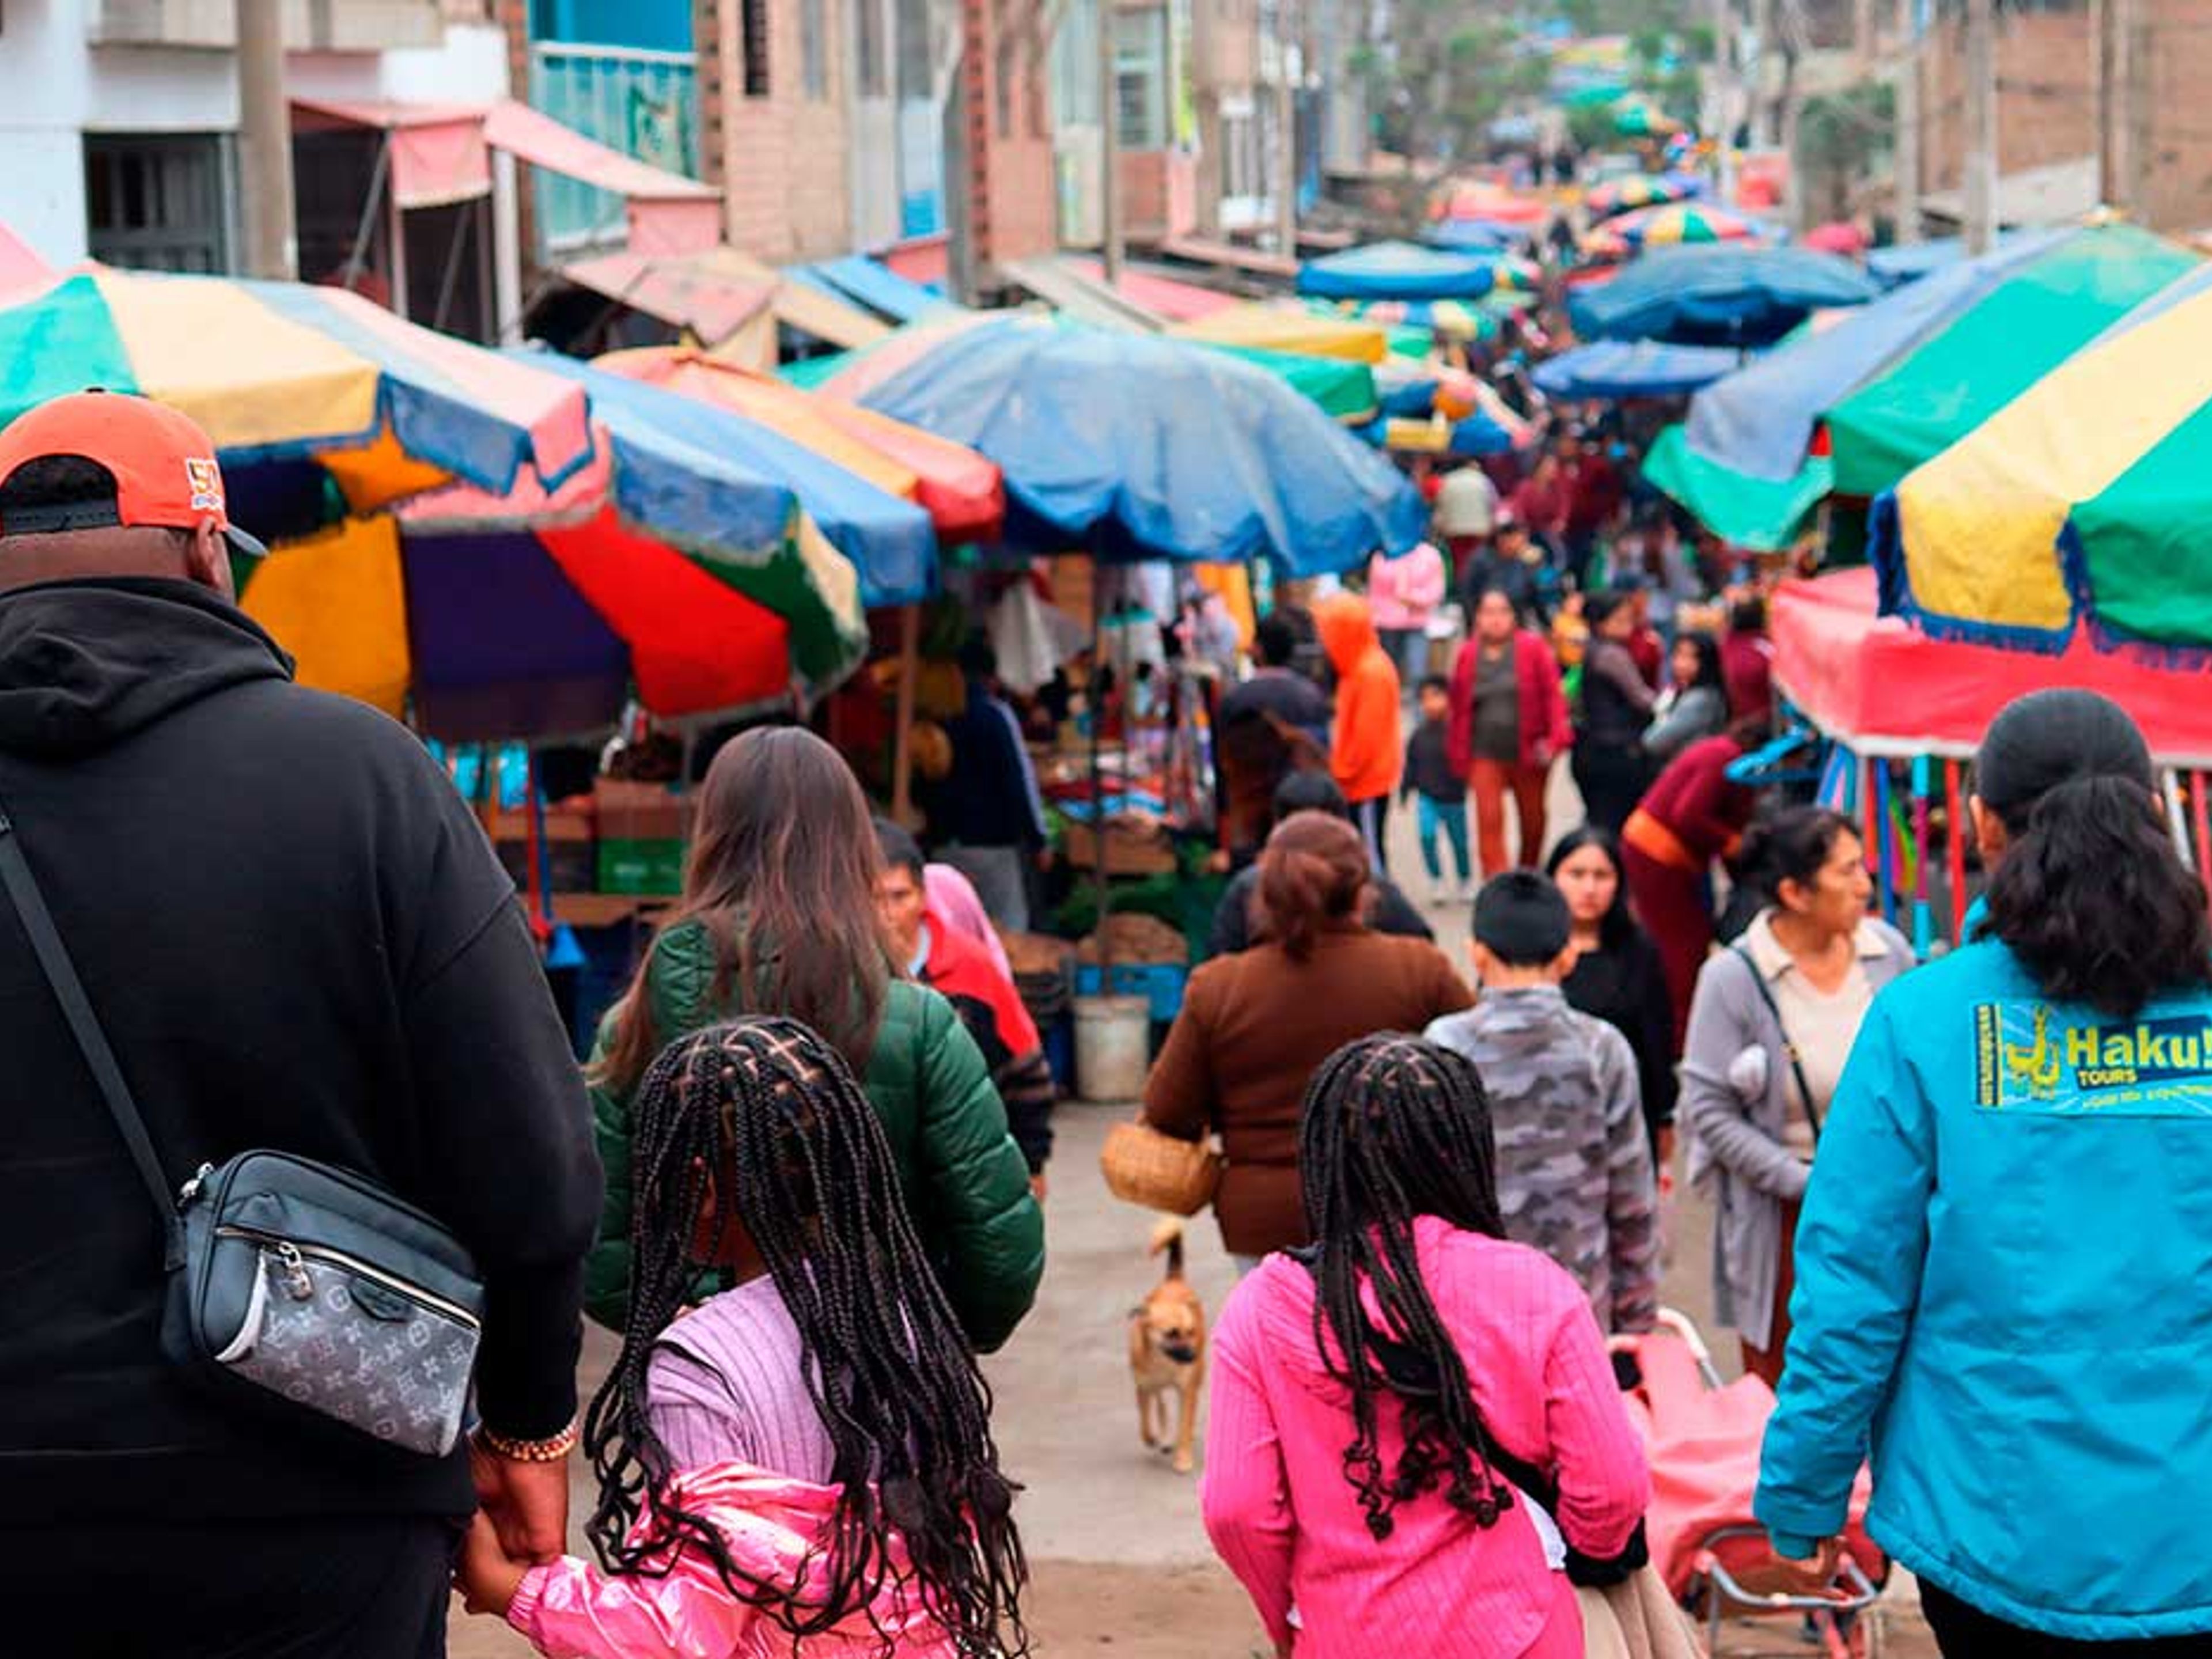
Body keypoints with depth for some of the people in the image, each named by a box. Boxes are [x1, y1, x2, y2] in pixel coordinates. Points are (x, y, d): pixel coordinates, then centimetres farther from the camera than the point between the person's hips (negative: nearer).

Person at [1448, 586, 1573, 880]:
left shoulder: (1533, 647, -6)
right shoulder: (1468, 655, 1)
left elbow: (1553, 693, -9)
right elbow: (1459, 709, 7)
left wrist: (1555, 739, -19)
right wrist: (1460, 757, 7)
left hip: (1528, 753, 0)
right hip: (1486, 754, 0)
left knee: (1532, 821, 16)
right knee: (1490, 823, -10)